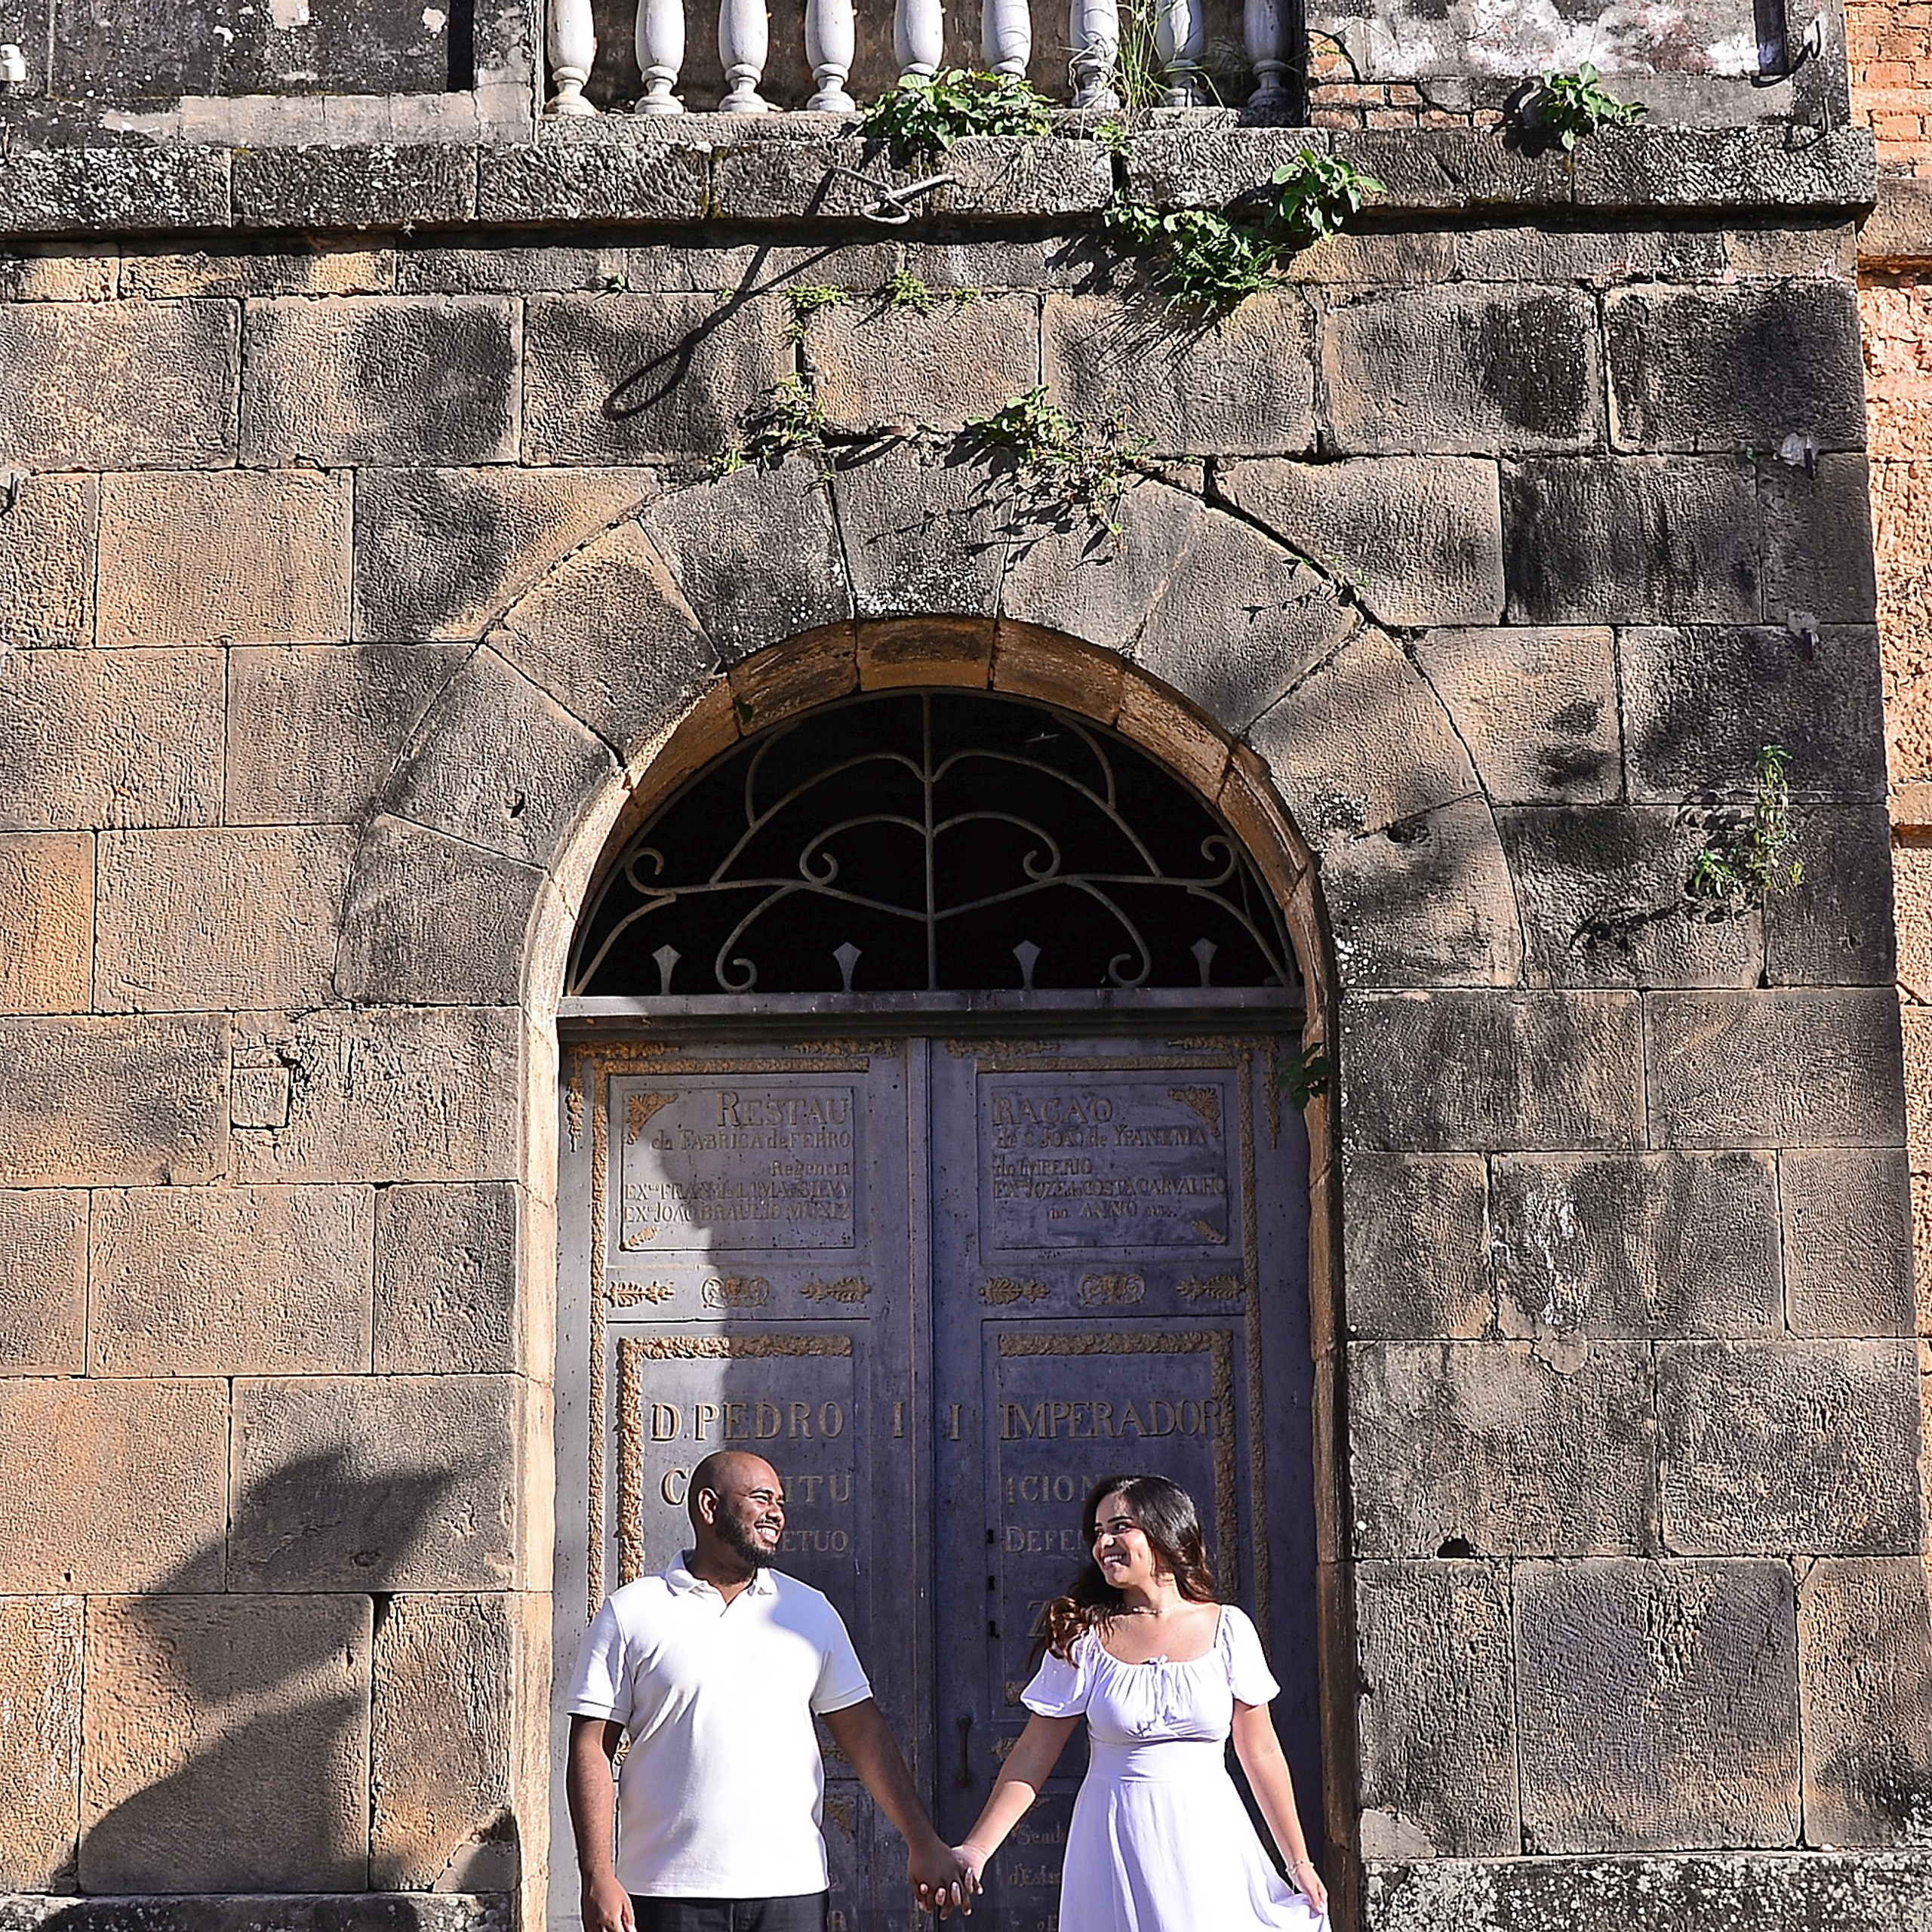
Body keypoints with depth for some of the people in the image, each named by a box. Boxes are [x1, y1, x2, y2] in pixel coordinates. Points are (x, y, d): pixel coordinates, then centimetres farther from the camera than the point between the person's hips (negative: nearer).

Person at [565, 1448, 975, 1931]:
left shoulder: (811, 1611, 13)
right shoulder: (630, 1613, 3)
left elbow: (862, 1729, 14)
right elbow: (591, 1748, 1)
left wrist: (923, 1844, 8)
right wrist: (598, 1878, -8)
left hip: (791, 1888, 2)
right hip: (670, 1892, -2)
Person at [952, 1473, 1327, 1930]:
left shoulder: (1227, 1630, 0)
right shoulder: (1083, 1638, -1)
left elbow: (1261, 1753, 6)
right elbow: (1033, 1755, 0)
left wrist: (1299, 1862, 10)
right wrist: (975, 1850, -9)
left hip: (1206, 1837, 0)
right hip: (1113, 1844, 0)